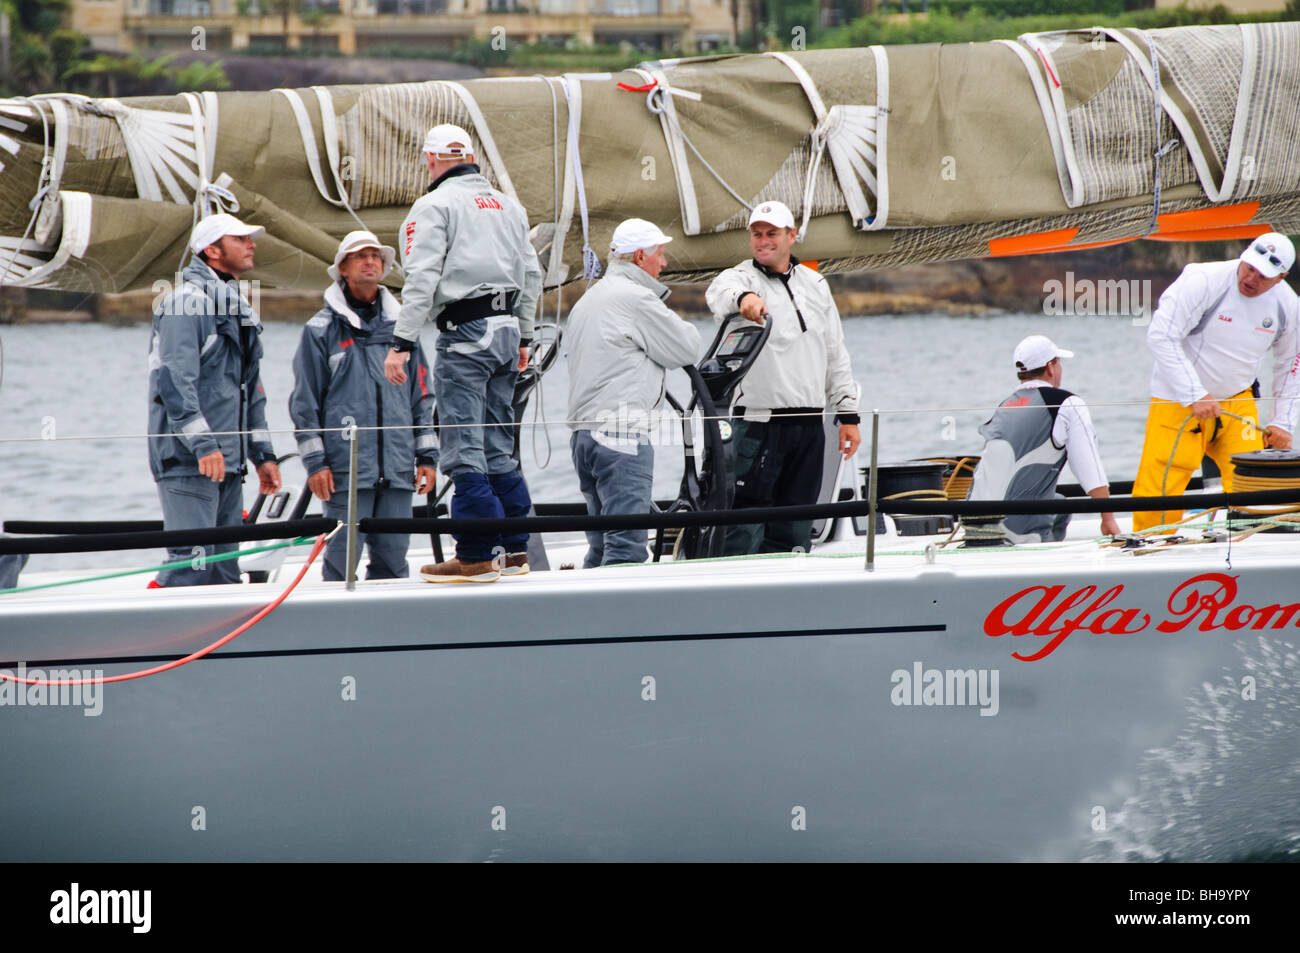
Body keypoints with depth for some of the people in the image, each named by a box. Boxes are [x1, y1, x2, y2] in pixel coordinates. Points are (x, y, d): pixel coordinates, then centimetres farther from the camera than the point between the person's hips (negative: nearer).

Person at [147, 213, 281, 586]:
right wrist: (202, 444, -25)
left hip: (228, 461, 9)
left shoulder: (240, 309, 20)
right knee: (192, 563, -15)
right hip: (186, 459, -9)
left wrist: (262, 454, 19)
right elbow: (175, 380, -18)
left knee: (225, 566, 7)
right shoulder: (186, 302, -9)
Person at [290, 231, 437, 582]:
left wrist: (427, 455, 12)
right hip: (346, 467, -4)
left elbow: (422, 395, 19)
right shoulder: (322, 329, 4)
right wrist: (315, 460, -5)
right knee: (342, 560, -7)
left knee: (392, 559, 3)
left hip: (397, 467, 4)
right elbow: (305, 401, 2)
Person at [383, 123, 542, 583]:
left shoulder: (434, 205, -5)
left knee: (463, 449, -6)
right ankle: (513, 549, 16)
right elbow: (531, 274, 19)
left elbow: (422, 278, -13)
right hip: (507, 328, 7)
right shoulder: (508, 205, 17)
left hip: (465, 335, -7)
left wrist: (402, 343, -13)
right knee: (498, 448, 15)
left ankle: (477, 556, -9)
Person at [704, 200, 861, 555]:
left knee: (794, 529, 9)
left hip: (809, 427, 5)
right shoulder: (741, 278, -1)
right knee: (745, 530, -11)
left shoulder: (815, 285, 15)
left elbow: (836, 356, 21)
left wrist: (847, 413, 16)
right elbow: (719, 294, -27)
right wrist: (743, 297, -51)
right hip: (758, 422, -5)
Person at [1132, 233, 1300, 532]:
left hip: (1237, 401, 4)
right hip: (1178, 403, -4)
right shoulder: (1203, 281, -21)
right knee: (1158, 493, -11)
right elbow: (1161, 336, -23)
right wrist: (1195, 395, -26)